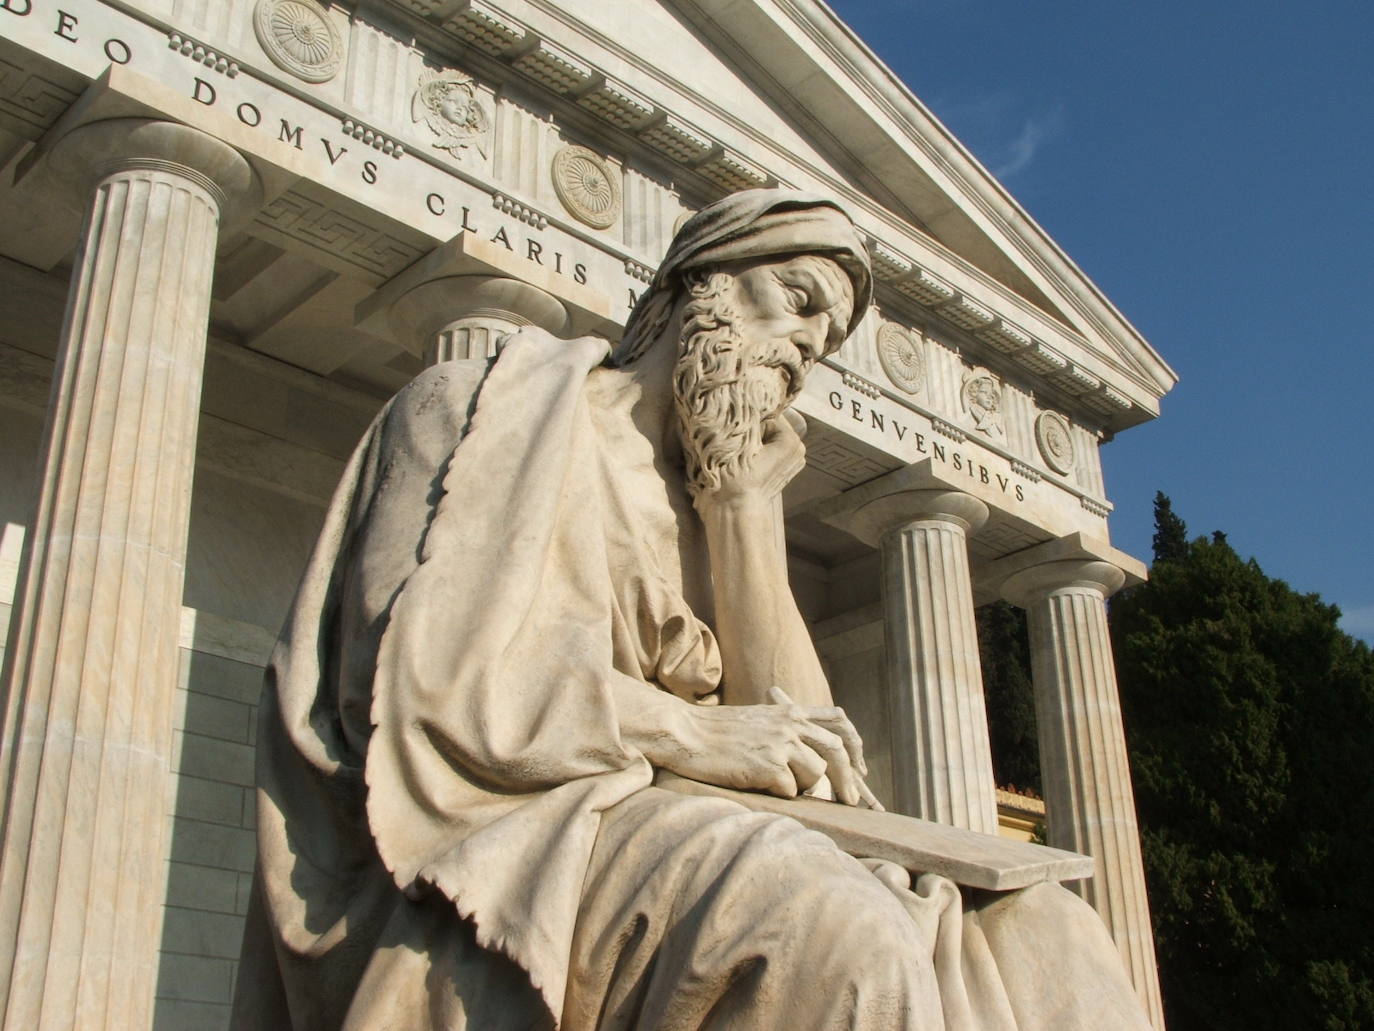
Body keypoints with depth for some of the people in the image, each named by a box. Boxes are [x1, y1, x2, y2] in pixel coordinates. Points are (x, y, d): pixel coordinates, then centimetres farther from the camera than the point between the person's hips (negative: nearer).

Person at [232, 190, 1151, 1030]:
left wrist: (743, 499, 5)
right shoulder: (498, 407, 7)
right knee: (831, 935, -35)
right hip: (490, 850, -5)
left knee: (1045, 942, -15)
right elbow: (415, 679, -9)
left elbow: (796, 736, 6)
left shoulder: (701, 506, 22)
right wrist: (686, 731, -16)